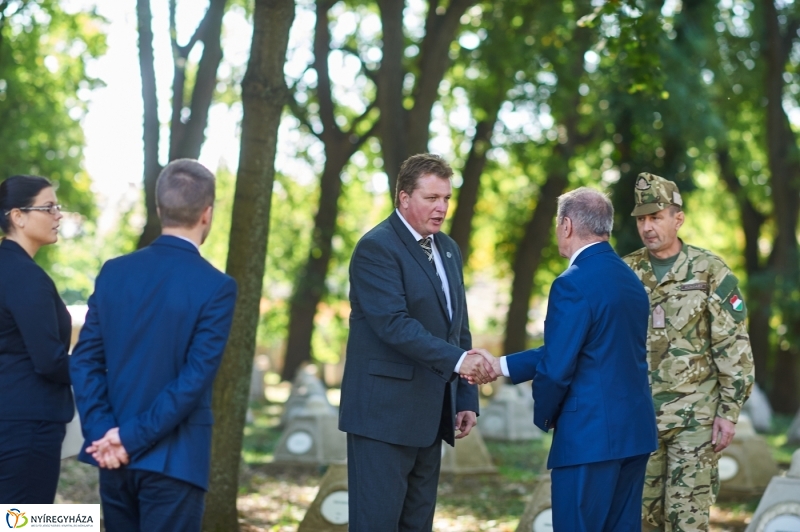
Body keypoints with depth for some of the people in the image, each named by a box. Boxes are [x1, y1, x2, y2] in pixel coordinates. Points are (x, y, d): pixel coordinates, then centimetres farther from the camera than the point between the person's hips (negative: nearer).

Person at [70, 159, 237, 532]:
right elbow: (195, 379, -17)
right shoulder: (217, 287, -12)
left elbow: (85, 360, 1)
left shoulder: (114, 272, 3)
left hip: (114, 454, 5)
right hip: (173, 459, -5)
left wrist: (102, 433, -5)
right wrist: (131, 438, -14)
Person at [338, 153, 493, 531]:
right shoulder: (376, 247, -11)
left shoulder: (448, 250, 15)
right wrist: (458, 359, -30)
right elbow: (395, 324, -22)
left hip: (429, 414, 8)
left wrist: (466, 398, 11)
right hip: (385, 414, -8)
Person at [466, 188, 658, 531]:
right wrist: (502, 366, 20)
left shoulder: (573, 284, -15)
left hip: (590, 436, -8)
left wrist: (544, 416, 2)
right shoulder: (629, 279, 13)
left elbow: (556, 368, -17)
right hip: (635, 432, 8)